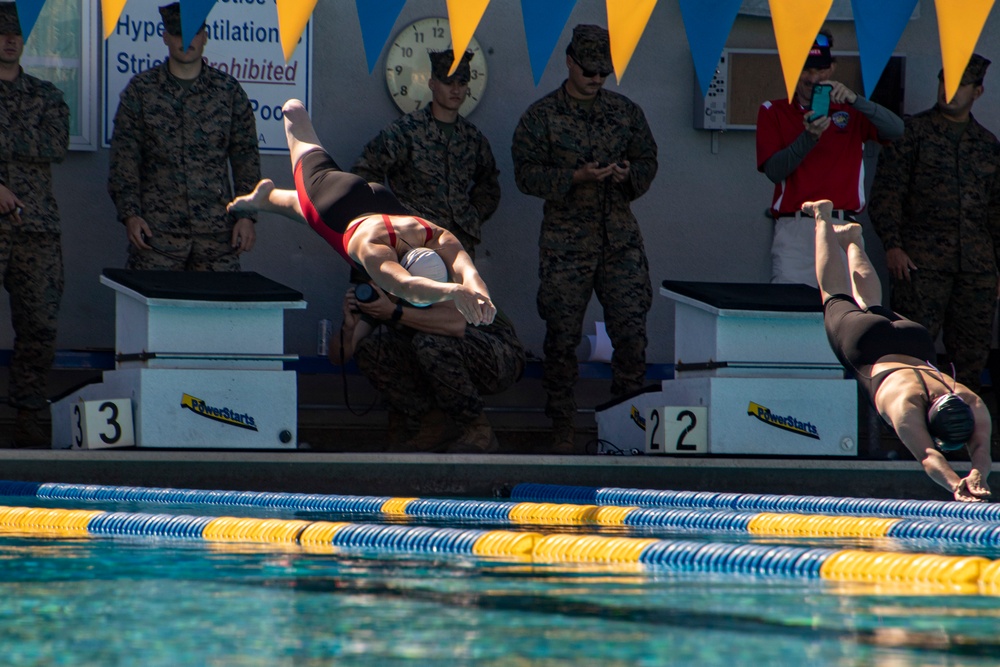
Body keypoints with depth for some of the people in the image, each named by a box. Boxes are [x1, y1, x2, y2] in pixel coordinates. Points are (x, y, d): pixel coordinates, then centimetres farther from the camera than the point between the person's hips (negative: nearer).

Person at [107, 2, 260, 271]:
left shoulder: (228, 90, 9)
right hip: (157, 228, -1)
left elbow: (246, 158, 9)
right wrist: (129, 213, -7)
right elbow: (124, 157, 3)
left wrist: (247, 215, 2)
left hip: (217, 229, 1)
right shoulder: (141, 89, 6)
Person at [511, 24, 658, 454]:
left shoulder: (626, 112, 11)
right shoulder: (541, 116, 0)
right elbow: (526, 174, -5)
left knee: (631, 329, -4)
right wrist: (576, 177, -16)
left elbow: (648, 160, 17)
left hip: (620, 237, 3)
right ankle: (562, 426, 8)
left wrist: (630, 174, -6)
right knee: (562, 334, -1)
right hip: (565, 238, -3)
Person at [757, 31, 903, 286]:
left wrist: (853, 99, -18)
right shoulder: (773, 112, 12)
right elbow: (773, 170, -1)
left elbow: (896, 130, -4)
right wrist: (809, 138, -17)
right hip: (795, 229, -1)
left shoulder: (851, 111, 15)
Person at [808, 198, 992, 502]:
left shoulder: (973, 405, -40)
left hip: (916, 343, 3)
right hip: (865, 345, -3)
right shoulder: (906, 404, -50)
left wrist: (978, 475, -70)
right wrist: (955, 485, -78)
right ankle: (823, 218, 50)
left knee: (872, 308, 35)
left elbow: (981, 448, -47)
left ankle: (852, 238, 61)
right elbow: (927, 456, -60)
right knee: (838, 301, 27)